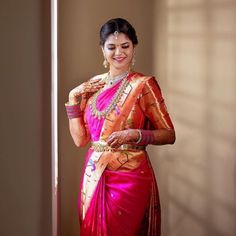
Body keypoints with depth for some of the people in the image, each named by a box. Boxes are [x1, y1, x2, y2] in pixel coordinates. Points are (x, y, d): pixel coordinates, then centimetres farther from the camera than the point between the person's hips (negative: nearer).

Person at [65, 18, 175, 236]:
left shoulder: (143, 84, -7)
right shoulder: (93, 86, 7)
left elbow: (169, 135, -7)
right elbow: (80, 139, 7)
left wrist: (133, 135, -21)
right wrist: (73, 99, -1)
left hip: (130, 177, -5)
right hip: (94, 176, 5)